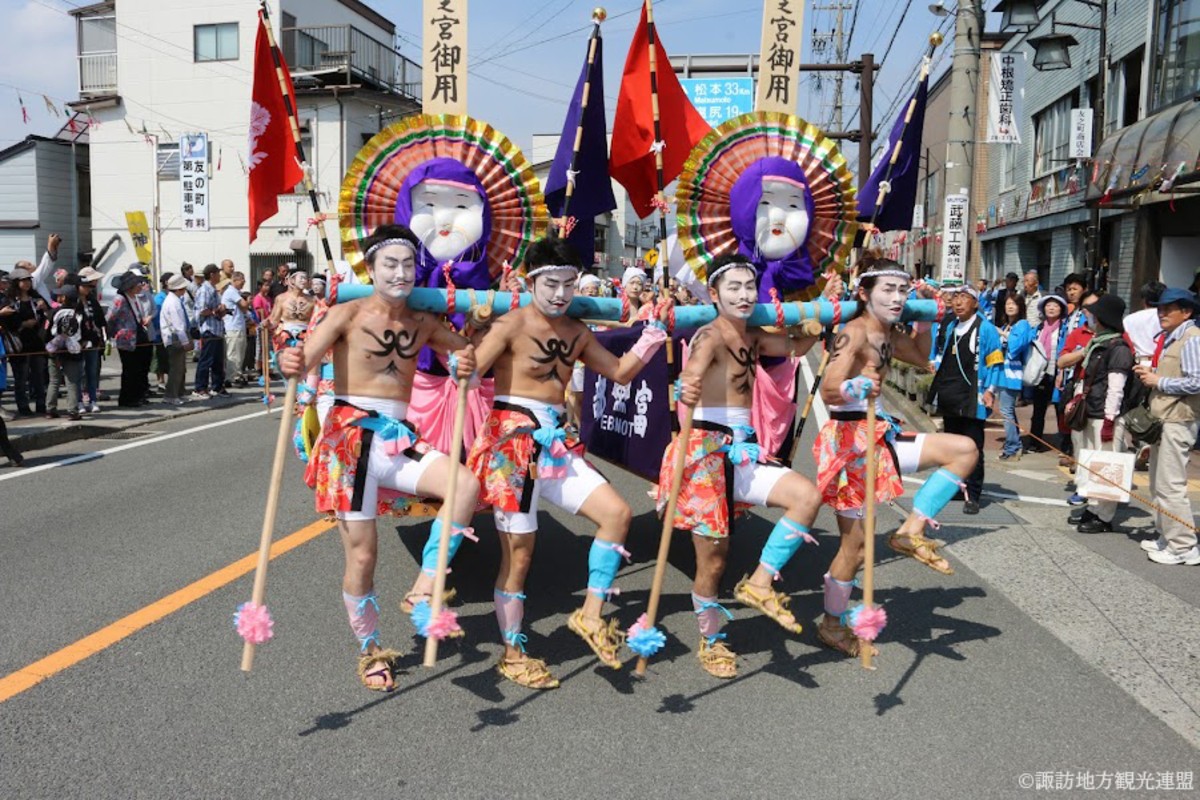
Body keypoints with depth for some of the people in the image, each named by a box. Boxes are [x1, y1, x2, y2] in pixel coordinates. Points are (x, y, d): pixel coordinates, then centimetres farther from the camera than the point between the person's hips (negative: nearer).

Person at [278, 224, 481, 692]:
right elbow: (304, 360, -16)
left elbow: (467, 352, 12)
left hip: (398, 438, 4)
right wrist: (290, 365, -41)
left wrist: (468, 363, -12)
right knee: (362, 554, 1)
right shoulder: (348, 315, -6)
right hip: (351, 437, -4)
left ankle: (424, 587, -8)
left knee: (466, 484, -22)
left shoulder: (422, 324, 7)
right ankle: (370, 650, 23)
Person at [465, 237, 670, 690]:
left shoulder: (577, 333, 11)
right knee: (519, 551, 0)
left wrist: (653, 334, 6)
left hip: (557, 442, 7)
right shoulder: (511, 326, -9)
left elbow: (620, 372, 16)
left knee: (616, 512, -5)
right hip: (513, 440, -6)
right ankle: (512, 654, 17)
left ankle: (591, 615, 8)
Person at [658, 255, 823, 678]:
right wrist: (688, 387, -57)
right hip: (706, 449, -7)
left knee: (807, 495, -13)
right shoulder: (710, 335, -13)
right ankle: (710, 643, 25)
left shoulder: (753, 338, 11)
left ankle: (759, 583, 0)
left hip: (742, 450, 7)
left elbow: (797, 346, 25)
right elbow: (694, 370, -35)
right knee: (713, 559, 3)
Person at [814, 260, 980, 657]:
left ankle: (911, 531, 2)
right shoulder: (854, 332, -17)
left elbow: (922, 358, 26)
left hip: (879, 434, 8)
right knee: (855, 542, 1)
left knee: (965, 450, 1)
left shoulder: (889, 334, 8)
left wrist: (924, 321, 11)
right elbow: (828, 392, -28)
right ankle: (832, 623, 22)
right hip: (849, 439, -8)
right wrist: (854, 388, -49)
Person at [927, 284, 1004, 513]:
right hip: (949, 398, 7)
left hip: (971, 400, -7)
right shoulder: (950, 328, 15)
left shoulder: (985, 329, -5)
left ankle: (973, 496, 3)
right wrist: (935, 366, 11)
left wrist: (990, 390, -15)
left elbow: (996, 363, -7)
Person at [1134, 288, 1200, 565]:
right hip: (1162, 419, 10)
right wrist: (1150, 373, 7)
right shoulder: (1167, 338, 14)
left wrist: (1157, 381, -14)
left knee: (1170, 485, -7)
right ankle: (1167, 537, 27)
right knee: (1158, 484, 16)